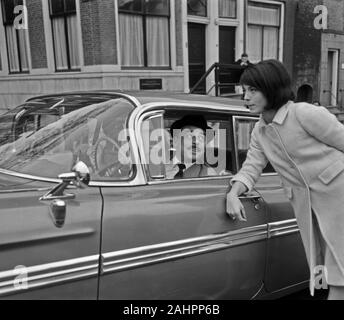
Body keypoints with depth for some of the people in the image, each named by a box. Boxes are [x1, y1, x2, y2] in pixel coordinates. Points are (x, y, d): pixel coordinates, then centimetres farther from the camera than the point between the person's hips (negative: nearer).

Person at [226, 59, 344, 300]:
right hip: (305, 205, 6)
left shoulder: (306, 114, -16)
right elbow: (251, 168, 2)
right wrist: (233, 193, -16)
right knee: (323, 266, 15)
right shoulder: (259, 131, 6)